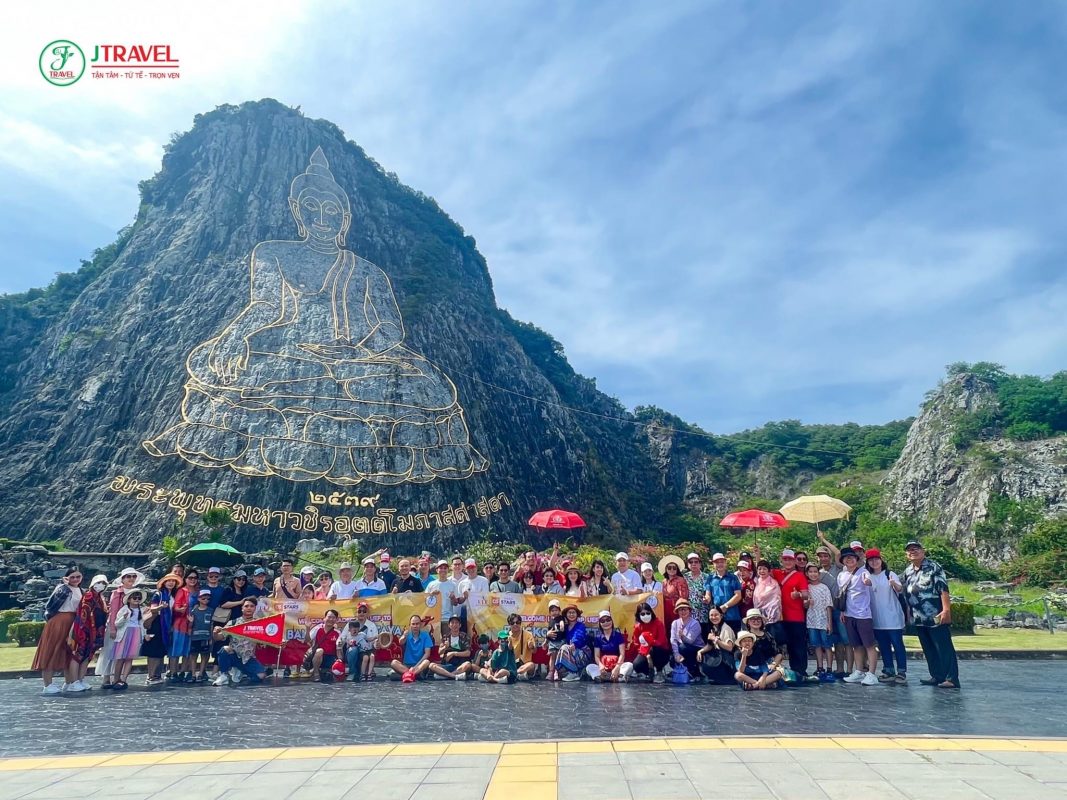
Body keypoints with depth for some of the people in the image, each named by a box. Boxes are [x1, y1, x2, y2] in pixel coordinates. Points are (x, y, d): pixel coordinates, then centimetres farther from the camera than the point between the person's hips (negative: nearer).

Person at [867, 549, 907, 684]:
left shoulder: (890, 574, -3)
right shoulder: (868, 577, 9)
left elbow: (900, 589, -19)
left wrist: (894, 584, -41)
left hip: (893, 617, -4)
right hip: (877, 619, 4)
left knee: (897, 644, -2)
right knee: (883, 646, 9)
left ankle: (901, 672, 2)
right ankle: (888, 671, 16)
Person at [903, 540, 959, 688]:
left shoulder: (934, 567, -6)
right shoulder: (907, 572, 13)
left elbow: (943, 589, -13)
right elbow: (906, 594, 20)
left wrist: (946, 610, -20)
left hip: (936, 617, -7)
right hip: (918, 619, 7)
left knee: (945, 648, -4)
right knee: (929, 650, 12)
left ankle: (952, 679, -1)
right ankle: (937, 676, 20)